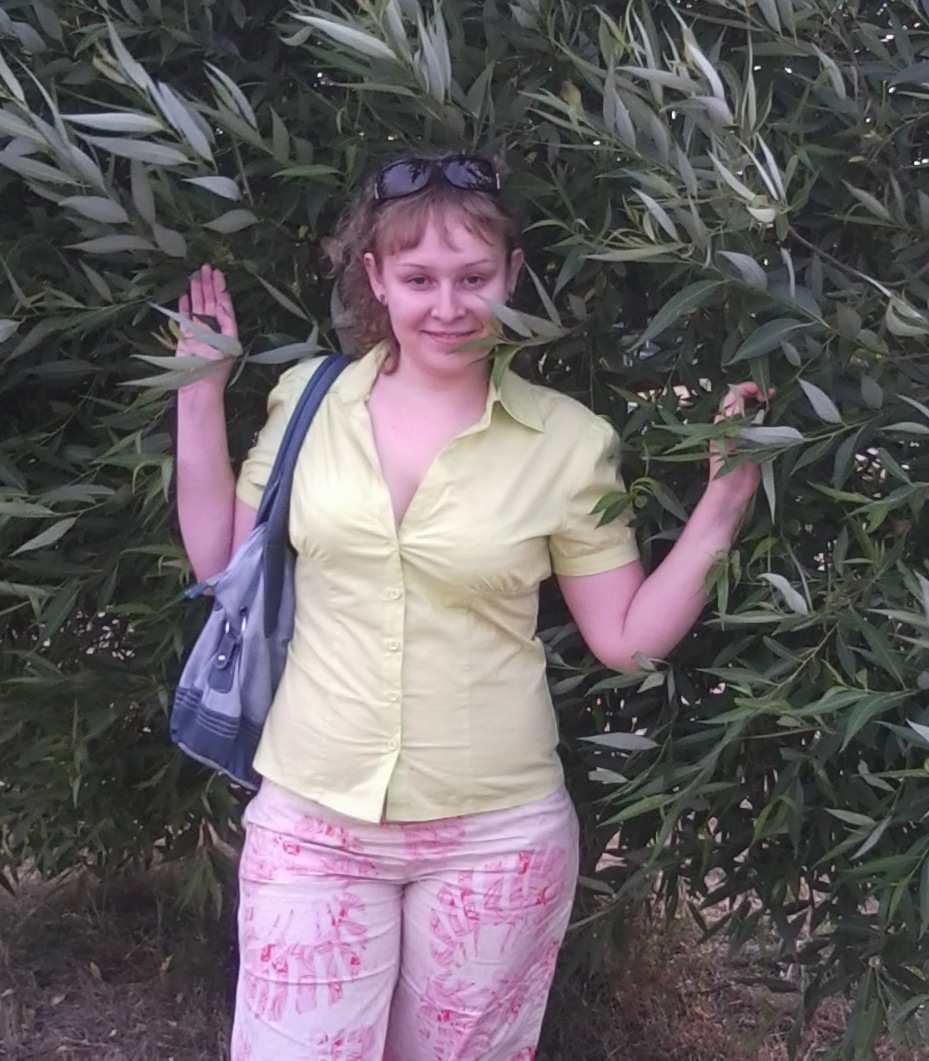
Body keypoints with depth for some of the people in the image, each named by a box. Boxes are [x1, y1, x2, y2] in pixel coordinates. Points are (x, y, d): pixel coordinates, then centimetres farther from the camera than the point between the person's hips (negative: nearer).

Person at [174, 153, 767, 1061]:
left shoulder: (568, 441, -8)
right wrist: (201, 395, 0)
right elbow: (220, 563, 5)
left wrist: (718, 511, -13)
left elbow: (627, 637, -2)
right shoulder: (309, 398, -3)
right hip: (310, 820, 1)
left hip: (495, 833, 0)